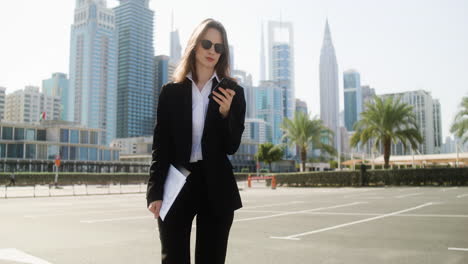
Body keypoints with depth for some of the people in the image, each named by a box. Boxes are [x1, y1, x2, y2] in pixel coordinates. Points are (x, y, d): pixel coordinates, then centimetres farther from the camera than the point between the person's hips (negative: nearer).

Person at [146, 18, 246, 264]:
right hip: (177, 185, 0)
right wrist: (155, 192, -5)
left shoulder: (232, 91, 4)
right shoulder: (171, 91, 5)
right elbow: (160, 145, 3)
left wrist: (226, 112, -17)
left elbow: (232, 146, 0)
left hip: (216, 187, 0)